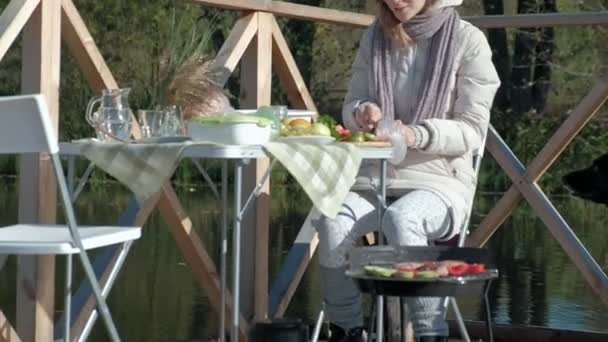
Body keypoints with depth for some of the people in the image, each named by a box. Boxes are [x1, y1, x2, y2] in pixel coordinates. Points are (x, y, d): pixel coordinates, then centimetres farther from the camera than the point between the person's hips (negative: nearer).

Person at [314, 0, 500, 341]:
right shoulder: (376, 37, 10)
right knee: (332, 220, -29)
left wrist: (416, 134, -24)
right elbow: (350, 105, 16)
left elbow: (473, 130, -7)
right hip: (377, 175, 4)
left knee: (400, 220, -37)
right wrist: (362, 111, -10)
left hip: (441, 179, -4)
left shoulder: (467, 40, -4)